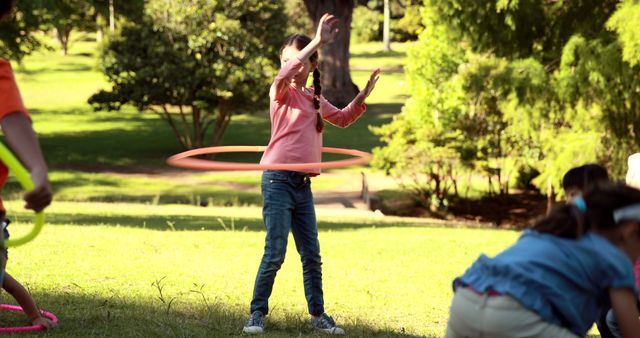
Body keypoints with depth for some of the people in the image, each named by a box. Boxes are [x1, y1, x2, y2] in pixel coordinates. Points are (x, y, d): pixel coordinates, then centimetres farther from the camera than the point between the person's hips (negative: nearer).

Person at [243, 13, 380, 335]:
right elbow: (286, 75, -28)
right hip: (279, 179, -6)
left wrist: (363, 95, 11)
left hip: (303, 184, 6)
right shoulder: (281, 91, -4)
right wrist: (317, 41, -31)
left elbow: (342, 118, 29)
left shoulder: (315, 98, 15)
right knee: (275, 253, -7)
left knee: (312, 254, 10)